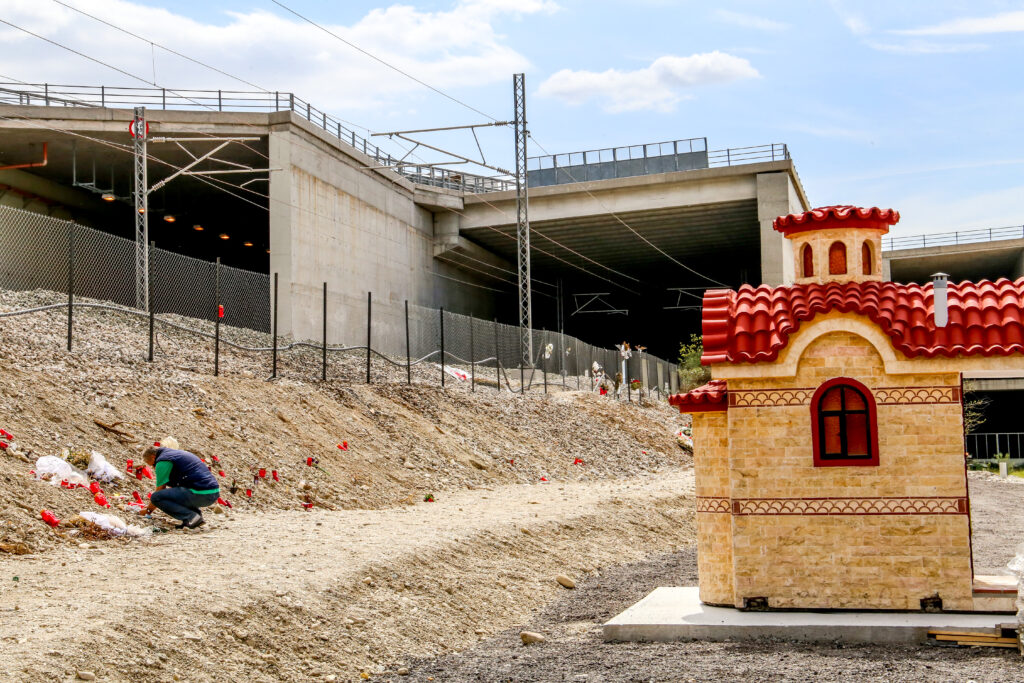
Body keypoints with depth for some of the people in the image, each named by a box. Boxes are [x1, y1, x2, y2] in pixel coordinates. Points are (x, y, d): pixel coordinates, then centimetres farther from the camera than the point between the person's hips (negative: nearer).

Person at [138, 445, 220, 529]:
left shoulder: (162, 461, -1)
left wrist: (148, 509, 20)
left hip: (200, 494, -9)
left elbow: (160, 490, 3)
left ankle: (191, 517, -13)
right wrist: (152, 506, 44)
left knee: (156, 497, -7)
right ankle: (197, 513, 12)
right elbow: (173, 487, 38)